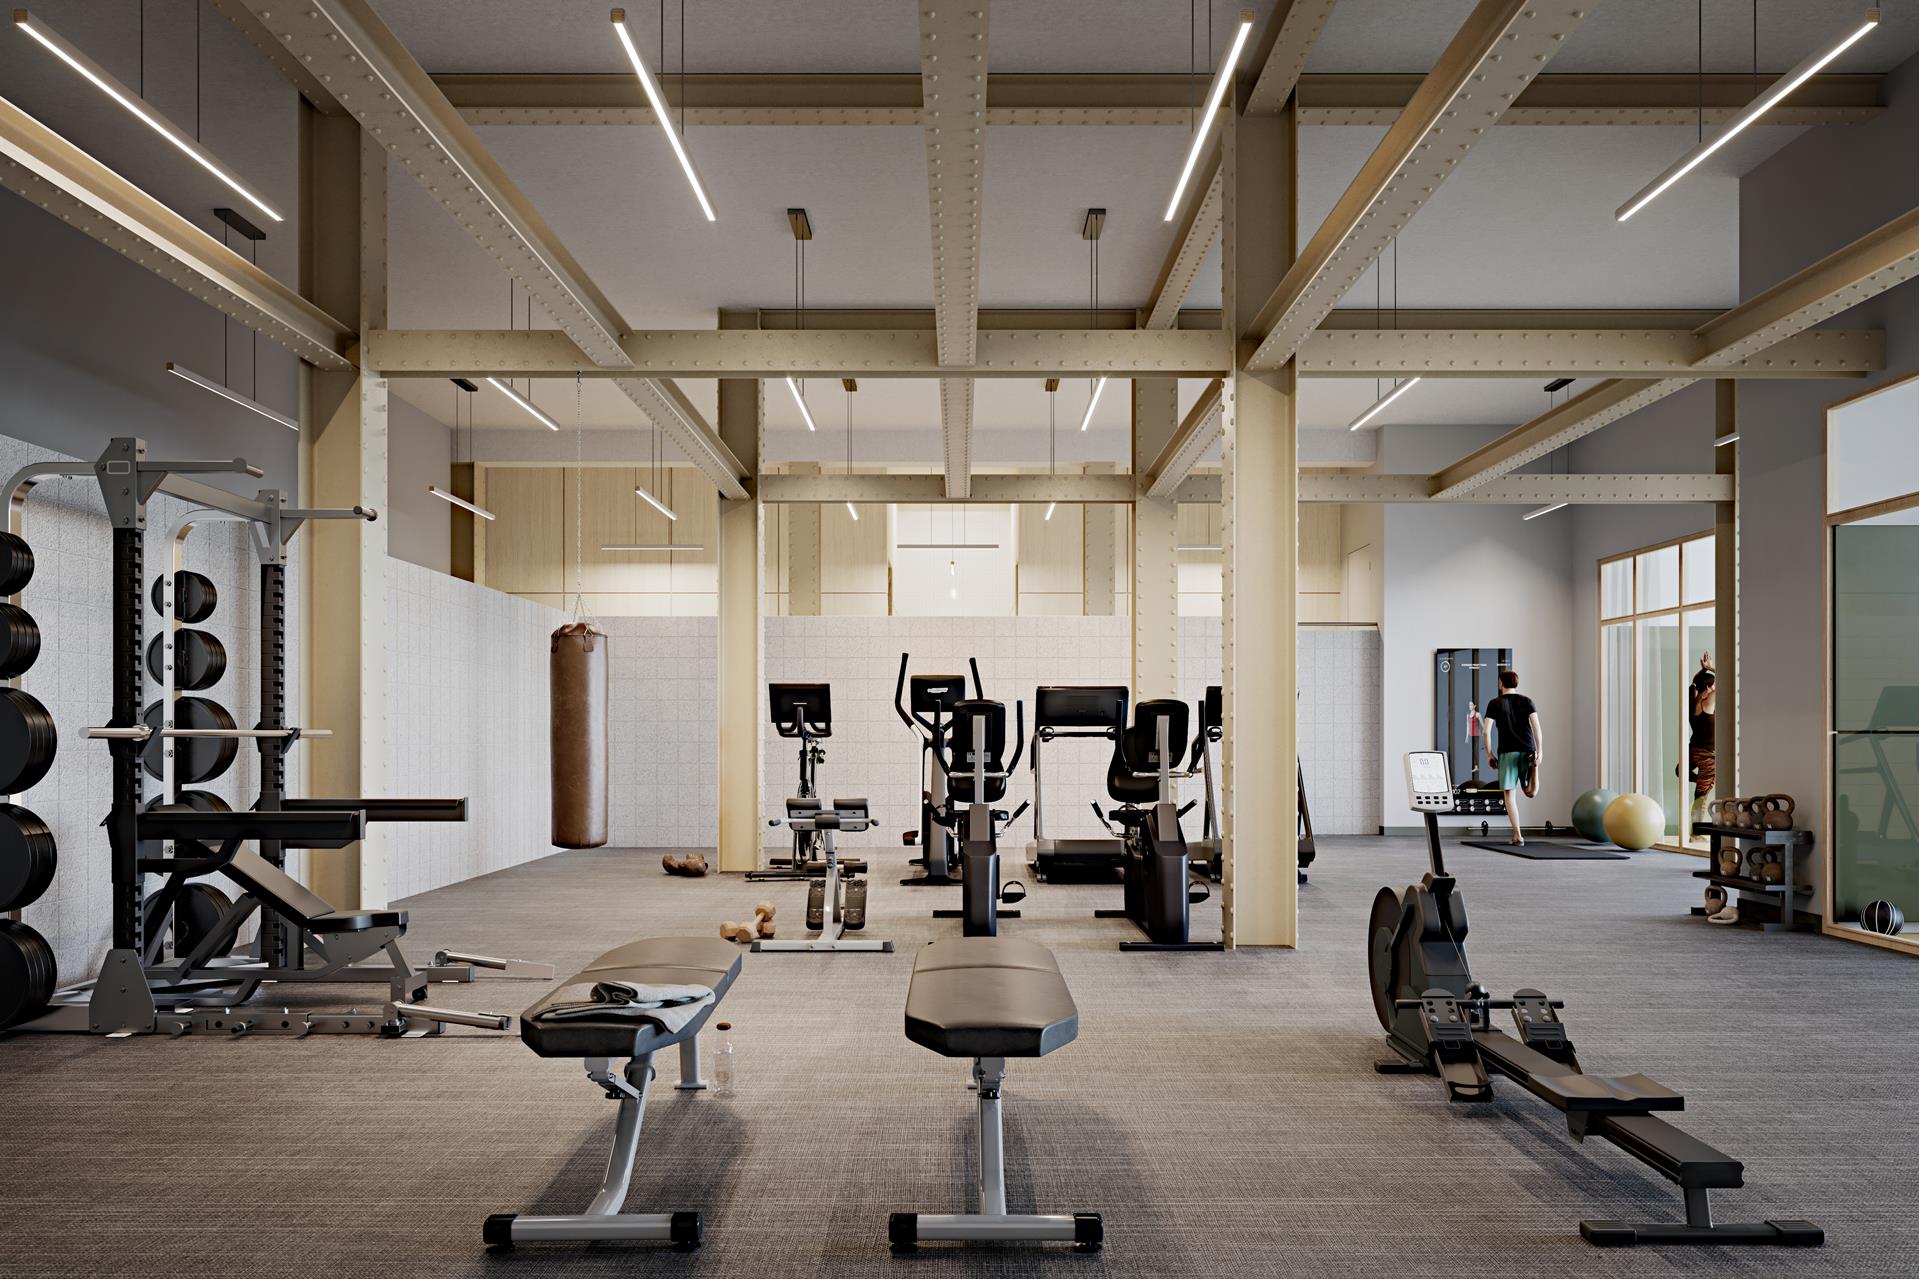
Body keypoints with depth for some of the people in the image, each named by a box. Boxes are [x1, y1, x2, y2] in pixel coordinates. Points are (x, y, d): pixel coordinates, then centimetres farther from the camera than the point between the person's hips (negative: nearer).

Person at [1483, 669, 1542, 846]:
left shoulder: (1495, 703, 3)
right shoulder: (1526, 700, 7)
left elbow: (1486, 732, -4)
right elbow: (1536, 725, -5)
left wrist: (1489, 754, 4)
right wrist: (1538, 751, -6)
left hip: (1507, 752, -2)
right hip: (1528, 751, 2)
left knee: (1510, 794, 2)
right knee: (1529, 793, 19)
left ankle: (1517, 836, -3)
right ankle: (1534, 771, -12)